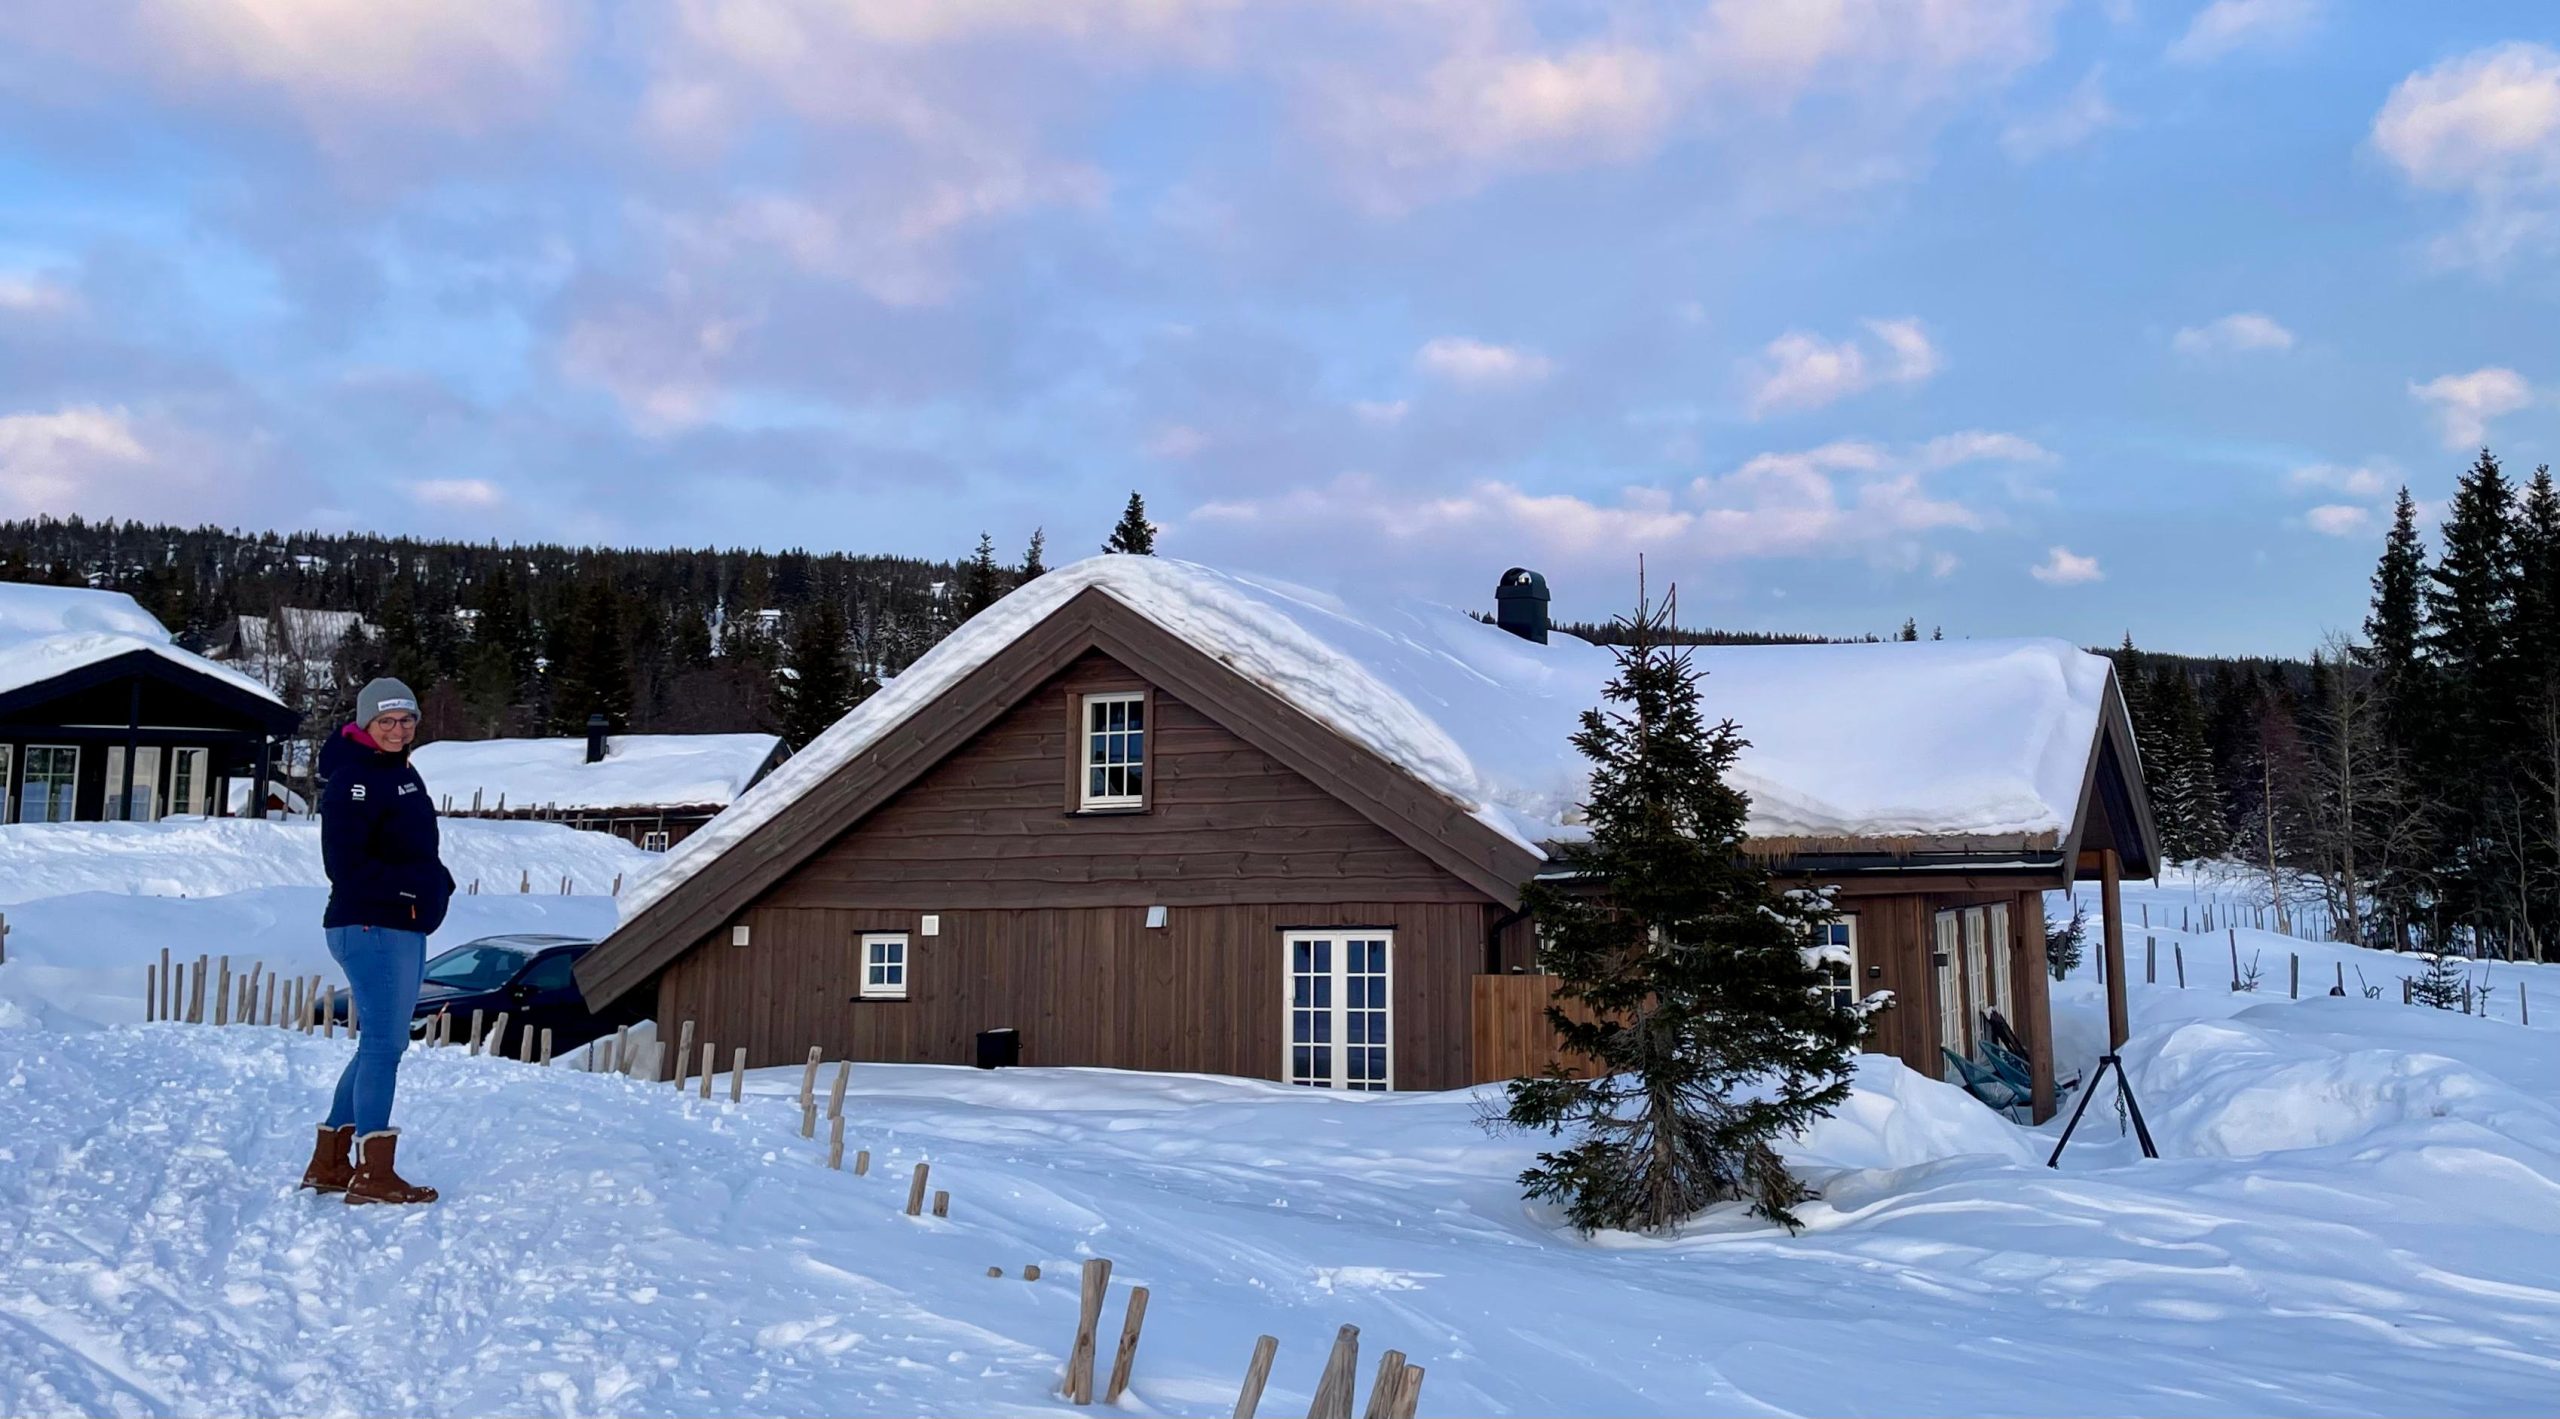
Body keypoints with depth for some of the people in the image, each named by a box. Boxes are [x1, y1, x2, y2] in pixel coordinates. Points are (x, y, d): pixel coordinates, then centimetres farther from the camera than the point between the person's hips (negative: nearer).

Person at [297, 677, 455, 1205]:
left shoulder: (402, 773, 16)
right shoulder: (354, 780, -13)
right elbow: (345, 865, -20)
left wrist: (436, 882, 2)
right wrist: (417, 885, -20)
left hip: (405, 930, 10)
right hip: (371, 928, -10)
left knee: (381, 1044, 15)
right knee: (384, 1043, -9)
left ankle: (329, 1164, 24)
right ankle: (374, 1174, -5)